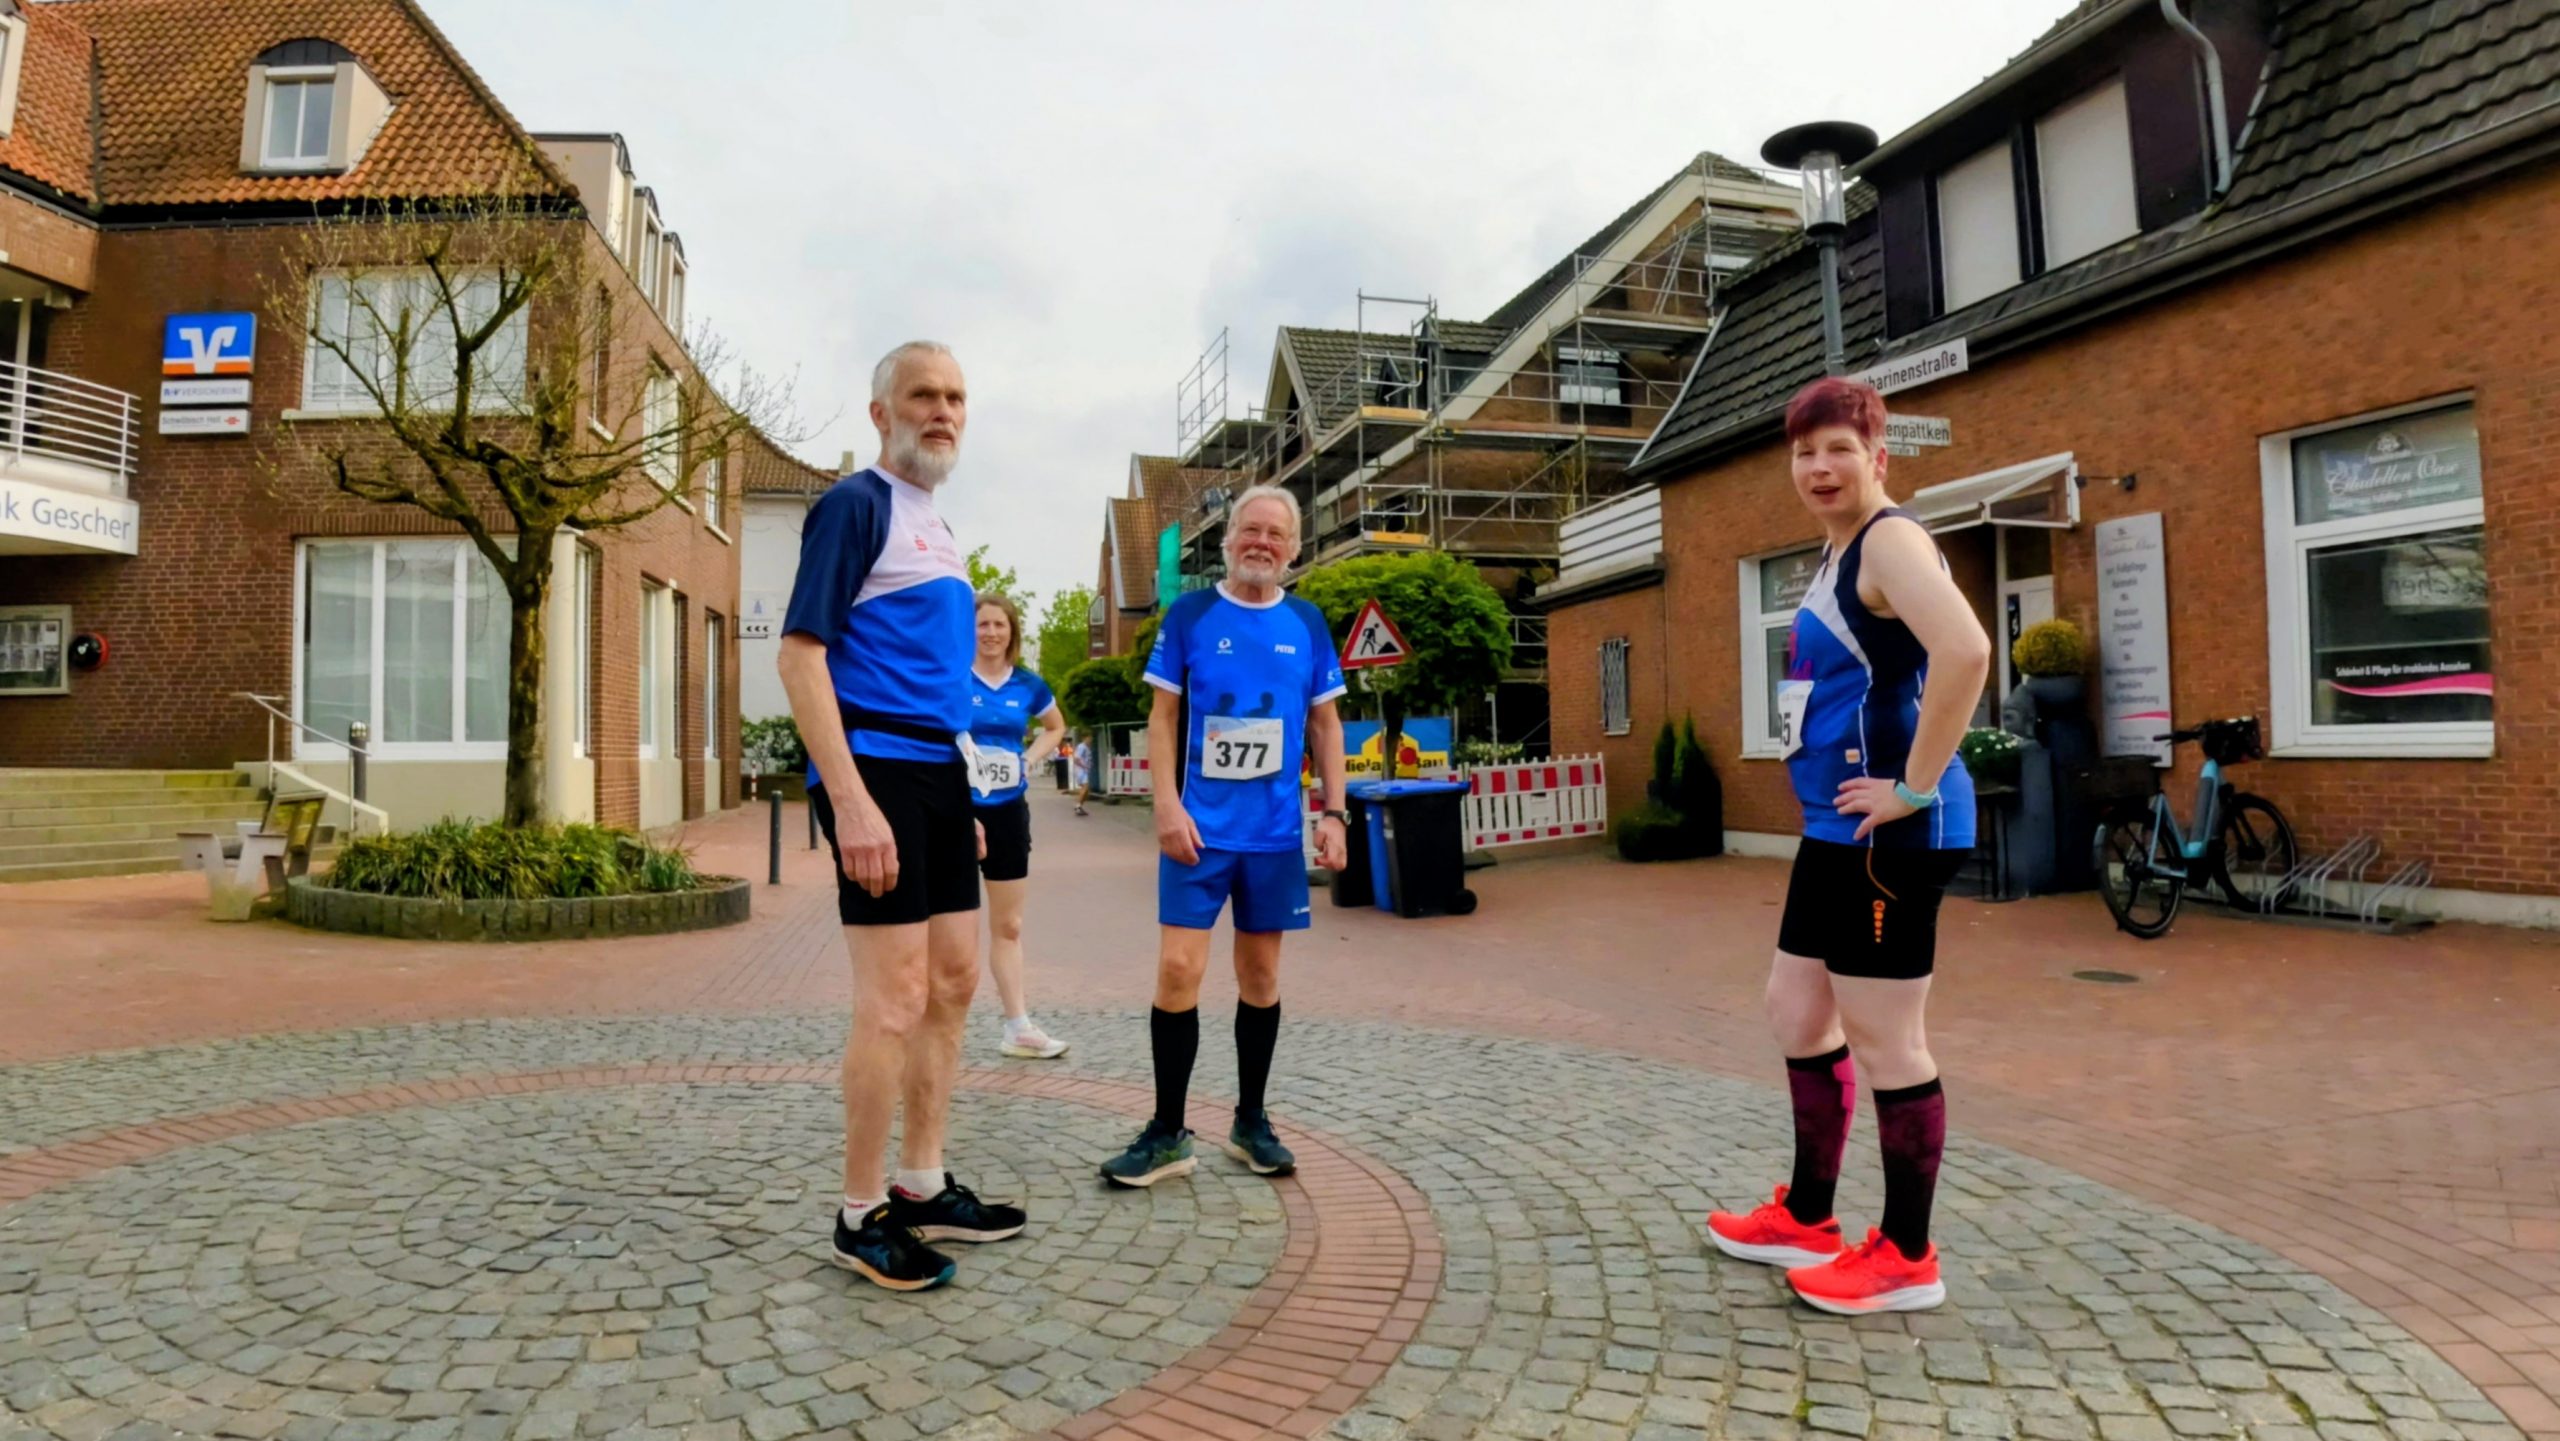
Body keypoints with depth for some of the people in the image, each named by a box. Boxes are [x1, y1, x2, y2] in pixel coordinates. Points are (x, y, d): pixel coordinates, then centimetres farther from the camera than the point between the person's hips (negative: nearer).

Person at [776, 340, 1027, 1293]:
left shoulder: (936, 527, 19)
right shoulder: (856, 504, -7)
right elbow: (800, 655, -15)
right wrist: (850, 801, -23)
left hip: (940, 771, 9)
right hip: (877, 768, -9)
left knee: (953, 984, 13)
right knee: (896, 999, -5)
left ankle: (924, 1189, 27)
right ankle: (861, 1216, 11)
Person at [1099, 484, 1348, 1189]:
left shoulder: (1307, 624, 7)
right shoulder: (1189, 615, 1)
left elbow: (1324, 724, 10)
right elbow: (1162, 717, 0)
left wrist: (1334, 812, 2)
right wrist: (1167, 805, -11)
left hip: (1276, 833, 3)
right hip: (1200, 827, -2)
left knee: (1260, 972, 10)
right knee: (1178, 968, -7)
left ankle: (1251, 1122, 25)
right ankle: (1168, 1133, 7)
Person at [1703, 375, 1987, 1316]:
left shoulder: (1890, 540, -13)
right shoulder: (1836, 554, 17)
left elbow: (1965, 651, -31)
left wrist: (1915, 787, -24)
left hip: (1889, 835, -10)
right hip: (1836, 831, 11)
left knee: (1883, 1040, 0)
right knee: (1796, 1014, 17)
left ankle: (1906, 1258, 17)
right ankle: (1807, 1219, 33)